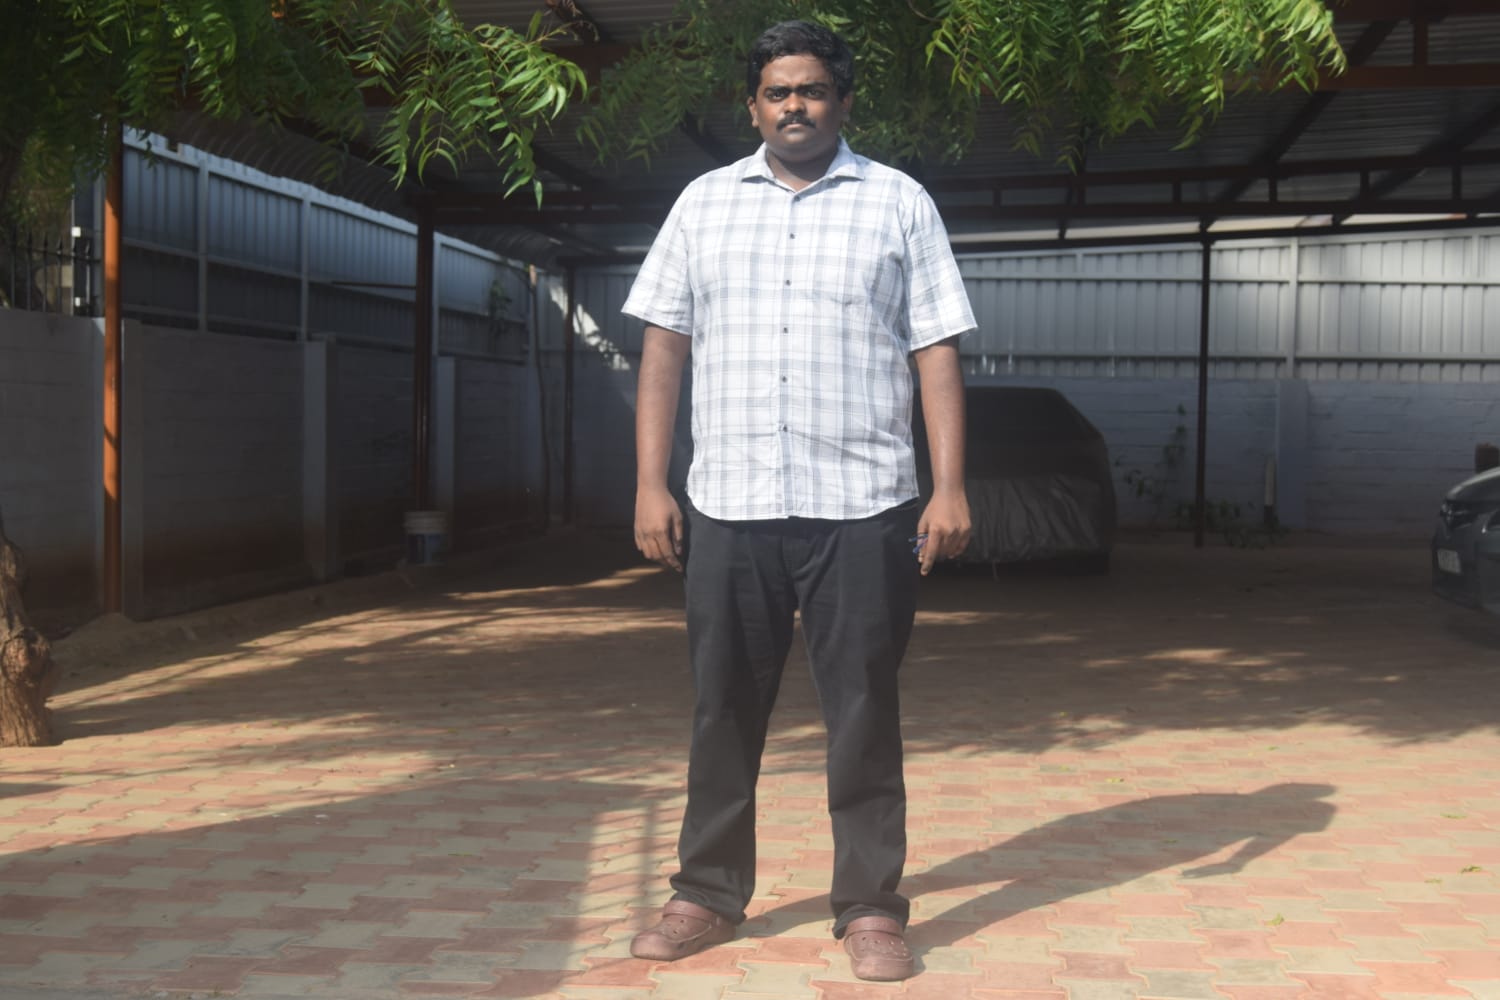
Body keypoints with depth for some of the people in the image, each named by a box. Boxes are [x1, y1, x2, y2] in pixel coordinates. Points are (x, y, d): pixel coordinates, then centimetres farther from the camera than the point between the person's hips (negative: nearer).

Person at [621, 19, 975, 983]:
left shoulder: (899, 203, 5)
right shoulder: (704, 203, 11)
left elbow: (937, 353, 1)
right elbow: (664, 347, 9)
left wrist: (951, 488, -7)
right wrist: (651, 482, 2)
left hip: (861, 507, -2)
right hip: (727, 506, 2)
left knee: (863, 712, 3)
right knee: (723, 708, 9)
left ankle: (871, 907, 15)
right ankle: (709, 895, 22)